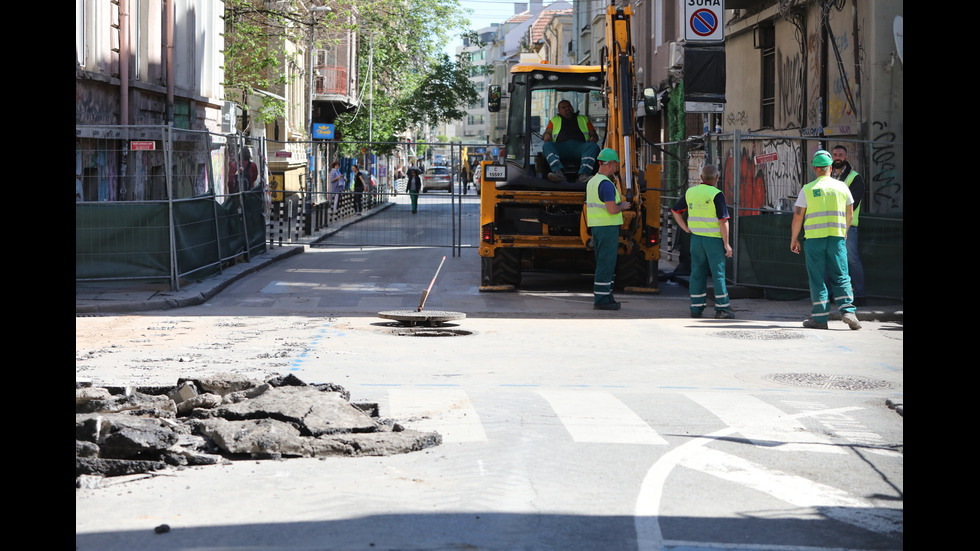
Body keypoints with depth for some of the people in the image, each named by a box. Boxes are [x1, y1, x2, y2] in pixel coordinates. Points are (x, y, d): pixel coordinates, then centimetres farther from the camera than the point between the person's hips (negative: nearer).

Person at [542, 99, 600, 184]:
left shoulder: (584, 119, 33)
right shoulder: (554, 120, 33)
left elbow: (594, 134, 23)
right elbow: (547, 132, 19)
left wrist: (593, 138, -2)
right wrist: (546, 135, -7)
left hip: (580, 146, 0)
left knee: (593, 146, -34)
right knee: (546, 146, -33)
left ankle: (583, 174, -57)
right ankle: (559, 172, -58)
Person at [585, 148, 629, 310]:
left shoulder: (591, 182, 14)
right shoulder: (606, 184, -17)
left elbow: (588, 208, 19)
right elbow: (612, 210, -23)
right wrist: (623, 206, -4)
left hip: (595, 227, 9)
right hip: (608, 227, -9)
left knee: (604, 264, 14)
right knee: (606, 264, -6)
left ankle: (606, 297, 17)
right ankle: (601, 300, -5)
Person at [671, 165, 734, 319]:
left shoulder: (690, 192, 7)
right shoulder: (716, 194, -11)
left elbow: (675, 210, 17)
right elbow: (723, 221, -15)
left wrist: (686, 229, 15)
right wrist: (726, 243, -10)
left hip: (696, 238, 5)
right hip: (714, 238, -5)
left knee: (697, 273, 9)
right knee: (718, 273, 0)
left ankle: (696, 308, 9)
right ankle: (721, 309, 1)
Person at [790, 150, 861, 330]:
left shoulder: (807, 189, -2)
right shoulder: (842, 187, 4)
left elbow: (798, 216, -1)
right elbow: (850, 214, 13)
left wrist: (794, 239, 10)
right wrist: (844, 231, 30)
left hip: (814, 239, -1)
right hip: (837, 237, 1)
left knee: (817, 278, 4)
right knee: (840, 277, 6)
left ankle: (820, 317, 2)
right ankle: (847, 310, -9)